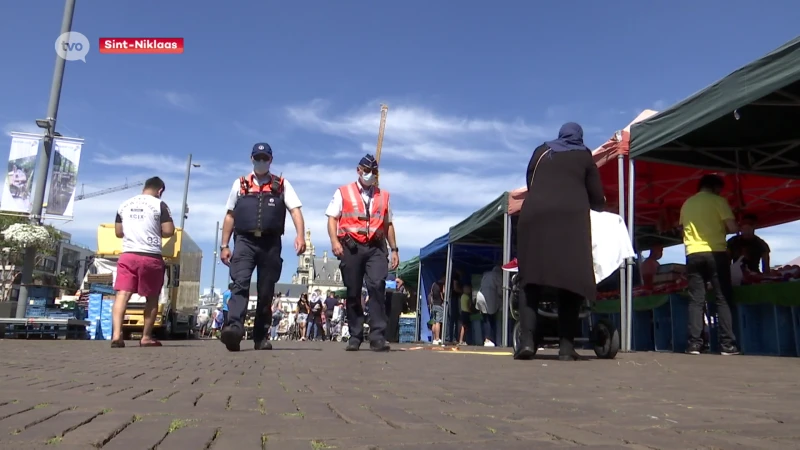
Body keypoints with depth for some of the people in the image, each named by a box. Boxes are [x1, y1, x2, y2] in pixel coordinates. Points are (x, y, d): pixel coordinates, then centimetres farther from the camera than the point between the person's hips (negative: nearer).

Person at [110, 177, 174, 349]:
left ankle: (116, 334, -19)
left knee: (122, 294, -3)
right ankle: (146, 337, 14)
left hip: (127, 255, 3)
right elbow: (169, 231, -9)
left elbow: (118, 232, 18)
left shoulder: (124, 205, 13)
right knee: (152, 298, 9)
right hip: (151, 257, -3)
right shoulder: (159, 205, -3)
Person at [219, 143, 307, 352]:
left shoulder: (282, 185, 12)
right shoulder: (240, 184, 16)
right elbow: (230, 216, 17)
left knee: (266, 292, 5)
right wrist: (224, 245, 10)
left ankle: (261, 337, 14)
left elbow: (295, 210, 0)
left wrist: (300, 235, -17)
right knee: (240, 284, -19)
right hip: (245, 241, 0)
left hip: (270, 243, 0)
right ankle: (234, 328, -32)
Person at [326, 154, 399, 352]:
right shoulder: (343, 192, 12)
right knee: (352, 292, 3)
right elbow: (332, 218, 4)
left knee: (377, 286, -17)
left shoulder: (383, 196, 20)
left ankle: (377, 336, -16)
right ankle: (355, 336, 13)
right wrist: (334, 241, -12)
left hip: (376, 248, 1)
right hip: (351, 247, -1)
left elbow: (388, 224, 22)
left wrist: (394, 249, 15)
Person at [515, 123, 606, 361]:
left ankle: (527, 340, -15)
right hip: (571, 216, -1)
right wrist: (599, 207, 41)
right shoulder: (584, 156, 22)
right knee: (570, 279, -1)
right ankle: (566, 345, -8)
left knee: (530, 278, 0)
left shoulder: (541, 152, 27)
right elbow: (597, 198, 19)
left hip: (534, 214, 1)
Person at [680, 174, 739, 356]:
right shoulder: (718, 201, 0)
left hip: (693, 255, 4)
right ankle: (727, 344, 0)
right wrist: (720, 228, 14)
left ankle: (694, 344, -3)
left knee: (696, 300, 3)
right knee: (723, 299, 2)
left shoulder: (687, 204, 14)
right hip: (716, 253, -3)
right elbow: (733, 228, -6)